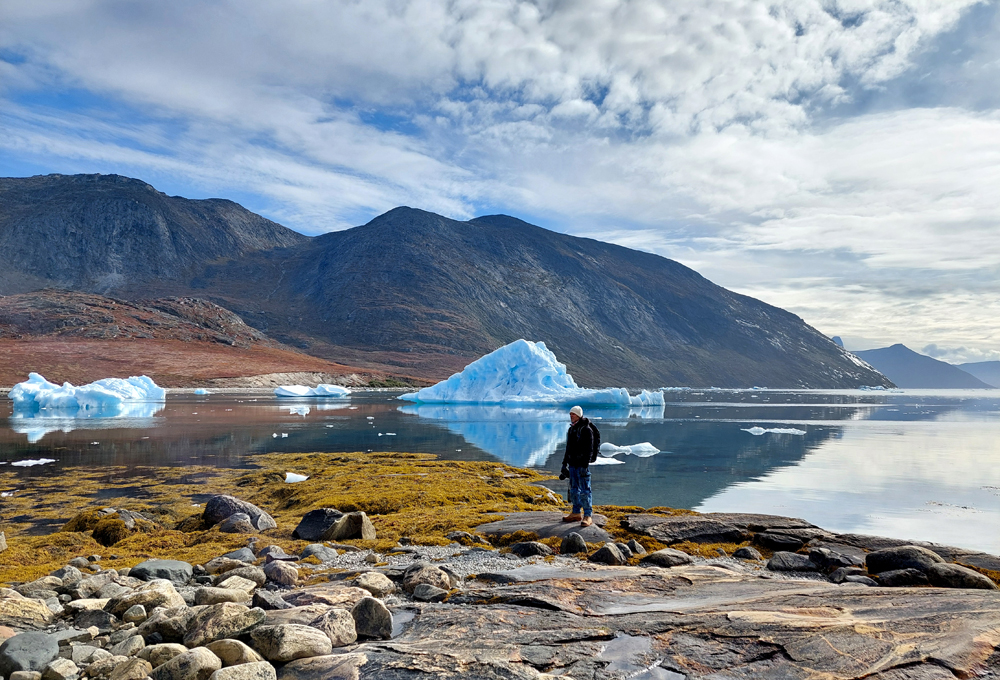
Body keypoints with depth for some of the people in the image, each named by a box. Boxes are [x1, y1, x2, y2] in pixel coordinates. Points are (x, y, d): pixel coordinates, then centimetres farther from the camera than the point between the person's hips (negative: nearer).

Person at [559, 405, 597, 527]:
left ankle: (588, 516, -4)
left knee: (585, 491, -7)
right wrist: (564, 464, 19)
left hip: (582, 465, -8)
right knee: (574, 490, 13)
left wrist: (585, 466, -21)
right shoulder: (571, 429, 14)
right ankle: (576, 513, 23)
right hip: (572, 464, 8)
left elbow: (589, 450, -15)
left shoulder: (586, 430, -11)